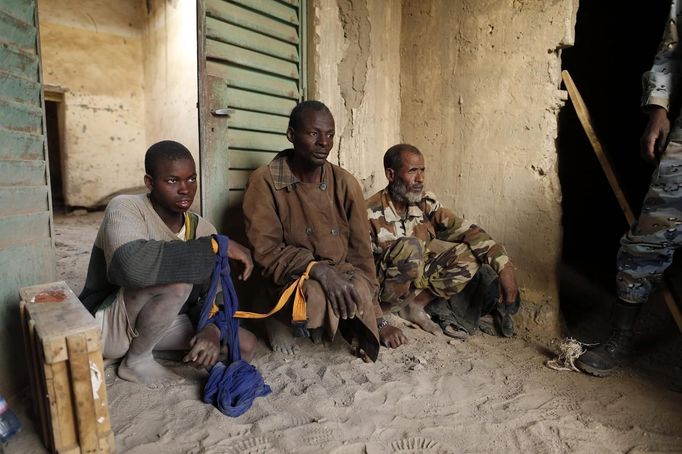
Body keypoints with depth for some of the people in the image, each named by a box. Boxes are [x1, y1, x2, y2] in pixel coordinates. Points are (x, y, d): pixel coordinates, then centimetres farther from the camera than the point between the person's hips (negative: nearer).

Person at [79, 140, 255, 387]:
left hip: (157, 325, 7)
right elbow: (133, 265, -43)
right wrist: (218, 246, -38)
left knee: (245, 343, -4)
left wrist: (212, 330, -25)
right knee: (179, 281, -33)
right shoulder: (125, 208, -21)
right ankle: (137, 360, -8)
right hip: (106, 325, -6)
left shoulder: (202, 228, -4)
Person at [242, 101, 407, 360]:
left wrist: (377, 319, -1)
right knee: (316, 296, -35)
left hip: (342, 274, 2)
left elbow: (360, 252, 1)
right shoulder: (265, 181, -9)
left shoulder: (345, 183, 0)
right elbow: (265, 249, -12)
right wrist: (317, 269, -29)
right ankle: (280, 319, -1)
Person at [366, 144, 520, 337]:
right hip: (388, 290, -6)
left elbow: (467, 231, -11)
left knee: (472, 254, -13)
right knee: (409, 246, -34)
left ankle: (417, 304, -12)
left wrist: (504, 265, -24)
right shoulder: (371, 214, -19)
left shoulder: (426, 202, -4)